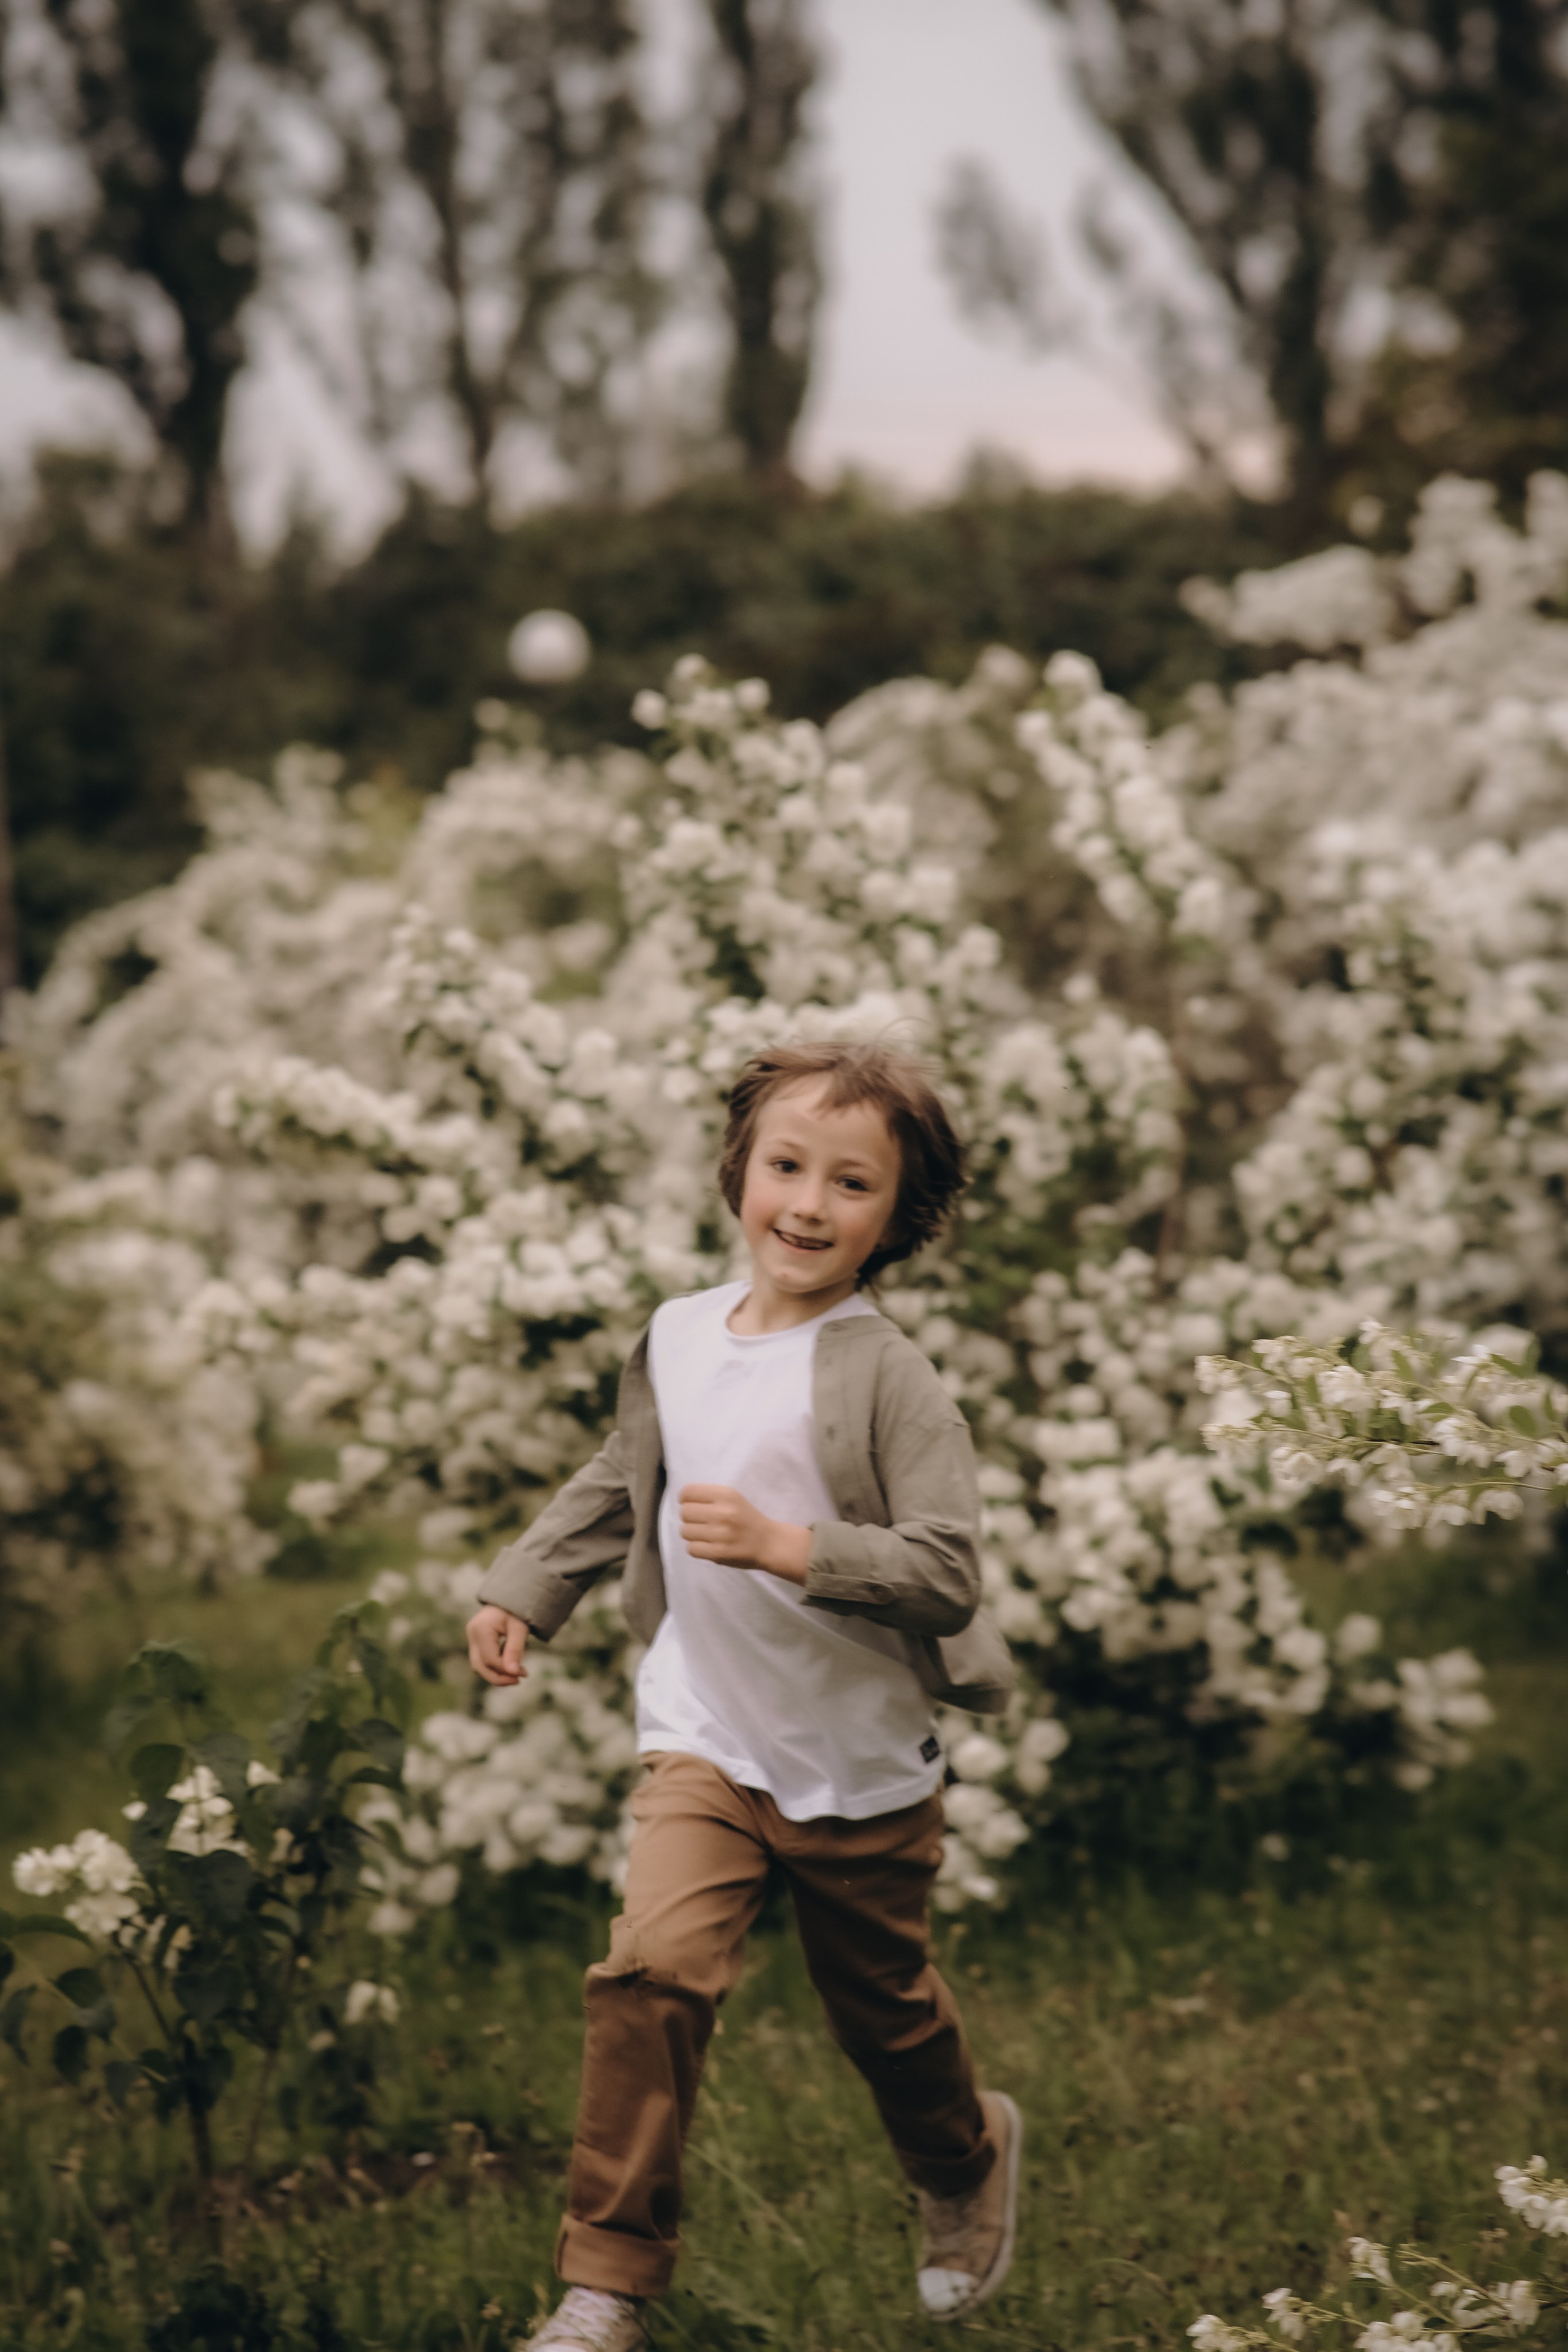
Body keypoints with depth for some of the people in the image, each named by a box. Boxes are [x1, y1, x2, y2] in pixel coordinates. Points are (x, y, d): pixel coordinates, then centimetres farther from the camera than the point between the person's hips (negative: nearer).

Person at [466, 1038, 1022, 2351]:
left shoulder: (886, 1378, -18)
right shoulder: (678, 1340, -1)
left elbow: (948, 1573, -24)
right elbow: (615, 1492, 17)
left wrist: (785, 1545, -31)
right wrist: (523, 1594, 11)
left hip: (863, 1767, -2)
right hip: (708, 1741, 3)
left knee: (886, 2013, 16)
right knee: (654, 1969, -19)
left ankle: (968, 2163, 50)